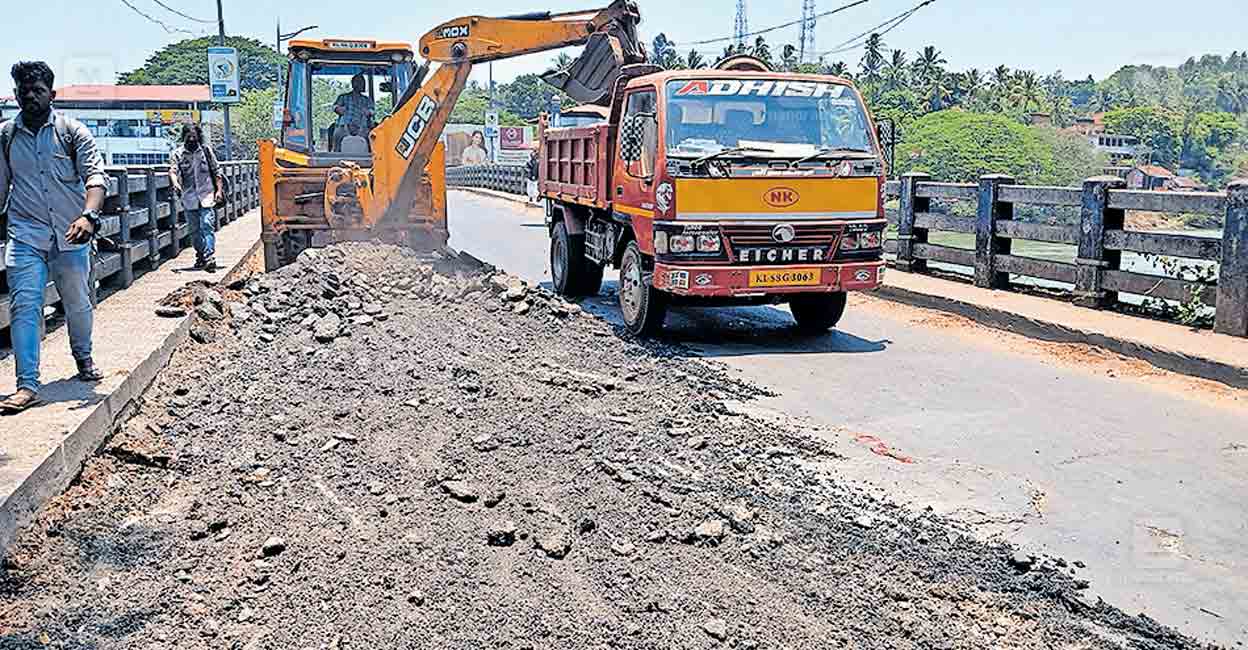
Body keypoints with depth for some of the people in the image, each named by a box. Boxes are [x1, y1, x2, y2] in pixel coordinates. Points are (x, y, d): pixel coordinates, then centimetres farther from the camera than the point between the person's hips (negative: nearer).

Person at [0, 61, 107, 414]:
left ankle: (84, 358, 39)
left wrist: (88, 216, -26)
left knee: (79, 303, 13)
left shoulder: (72, 131, 0)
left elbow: (95, 175, -9)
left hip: (71, 236, 0)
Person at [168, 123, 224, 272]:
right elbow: (173, 170, -13)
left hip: (207, 197, -2)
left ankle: (210, 258, -20)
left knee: (207, 226, -14)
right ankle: (200, 255, 26)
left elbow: (217, 171, 9)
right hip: (189, 199, 2)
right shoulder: (177, 154, 2)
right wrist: (175, 183, -34)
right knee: (194, 230, 10)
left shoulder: (206, 150, 6)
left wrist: (219, 190, 0)